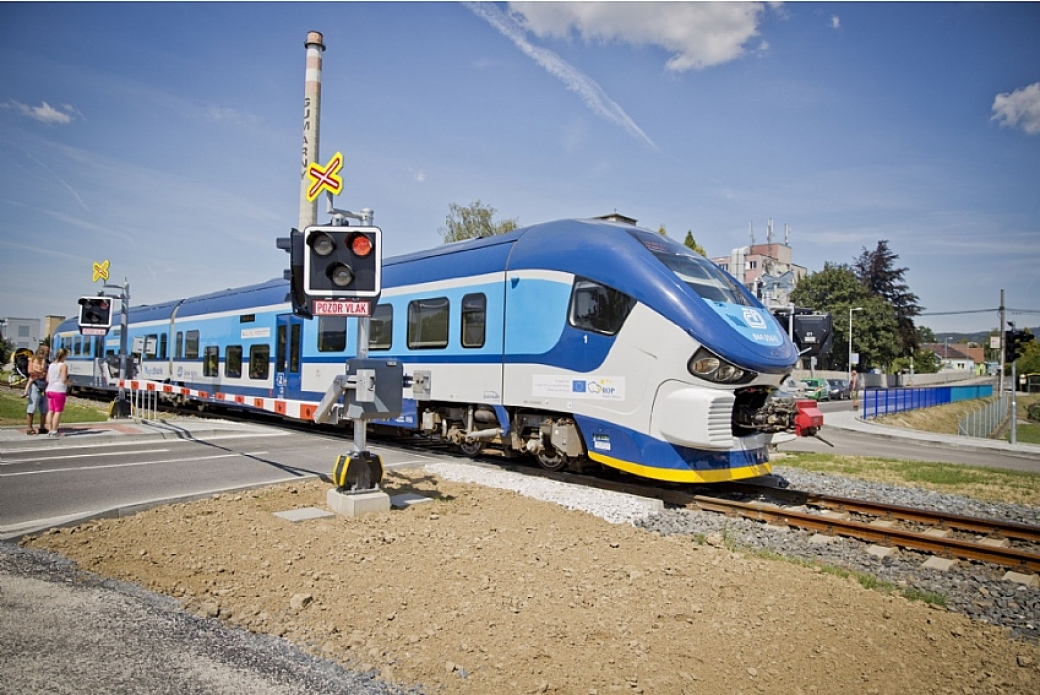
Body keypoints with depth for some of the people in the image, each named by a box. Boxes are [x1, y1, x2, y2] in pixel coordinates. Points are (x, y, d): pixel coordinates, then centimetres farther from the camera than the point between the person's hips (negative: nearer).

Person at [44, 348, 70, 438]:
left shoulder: (51, 365, 12)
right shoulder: (63, 365, -10)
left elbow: (47, 379, 12)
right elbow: (64, 380, -15)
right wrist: (69, 382, 4)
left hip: (49, 390, 7)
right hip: (59, 391, -7)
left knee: (50, 410, 10)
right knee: (58, 411, -2)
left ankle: (49, 430, 12)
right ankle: (54, 431, -3)